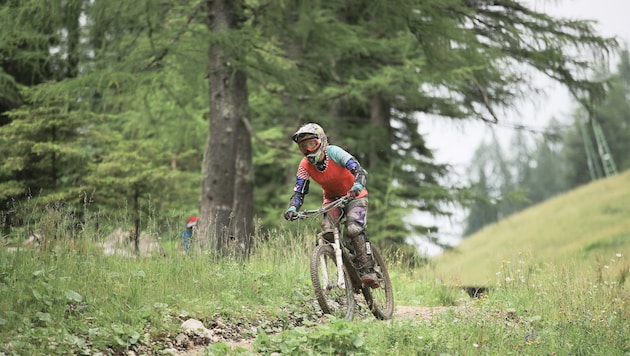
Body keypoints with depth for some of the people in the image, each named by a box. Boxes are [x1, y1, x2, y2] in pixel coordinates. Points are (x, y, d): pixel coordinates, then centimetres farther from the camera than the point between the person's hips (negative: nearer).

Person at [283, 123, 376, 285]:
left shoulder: (334, 152, -28)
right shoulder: (305, 165, -16)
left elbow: (360, 171, -37)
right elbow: (299, 191, -16)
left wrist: (357, 186, -58)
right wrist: (292, 208, -37)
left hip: (354, 195, -4)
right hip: (332, 197, 4)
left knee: (354, 229, -26)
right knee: (327, 229, -20)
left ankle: (368, 270, -19)